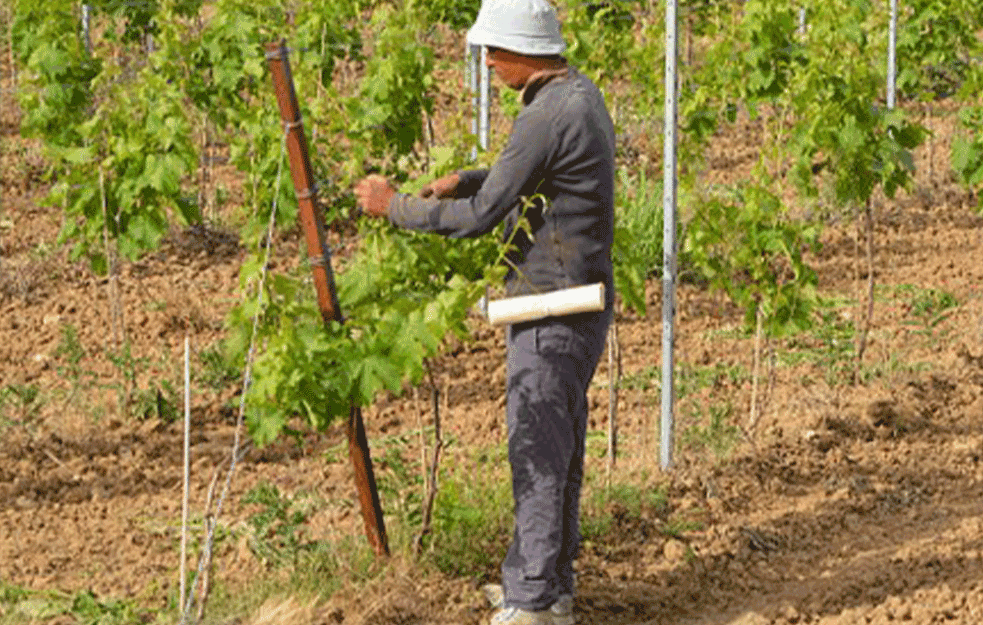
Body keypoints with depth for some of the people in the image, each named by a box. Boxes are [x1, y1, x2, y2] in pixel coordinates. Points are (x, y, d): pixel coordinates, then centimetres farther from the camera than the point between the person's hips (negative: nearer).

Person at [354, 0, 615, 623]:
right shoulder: (581, 93, 10)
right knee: (559, 448, 16)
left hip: (552, 309, -10)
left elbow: (480, 217, -19)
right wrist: (466, 179, 11)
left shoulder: (546, 117, -22)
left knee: (539, 453, -4)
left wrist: (394, 206, -7)